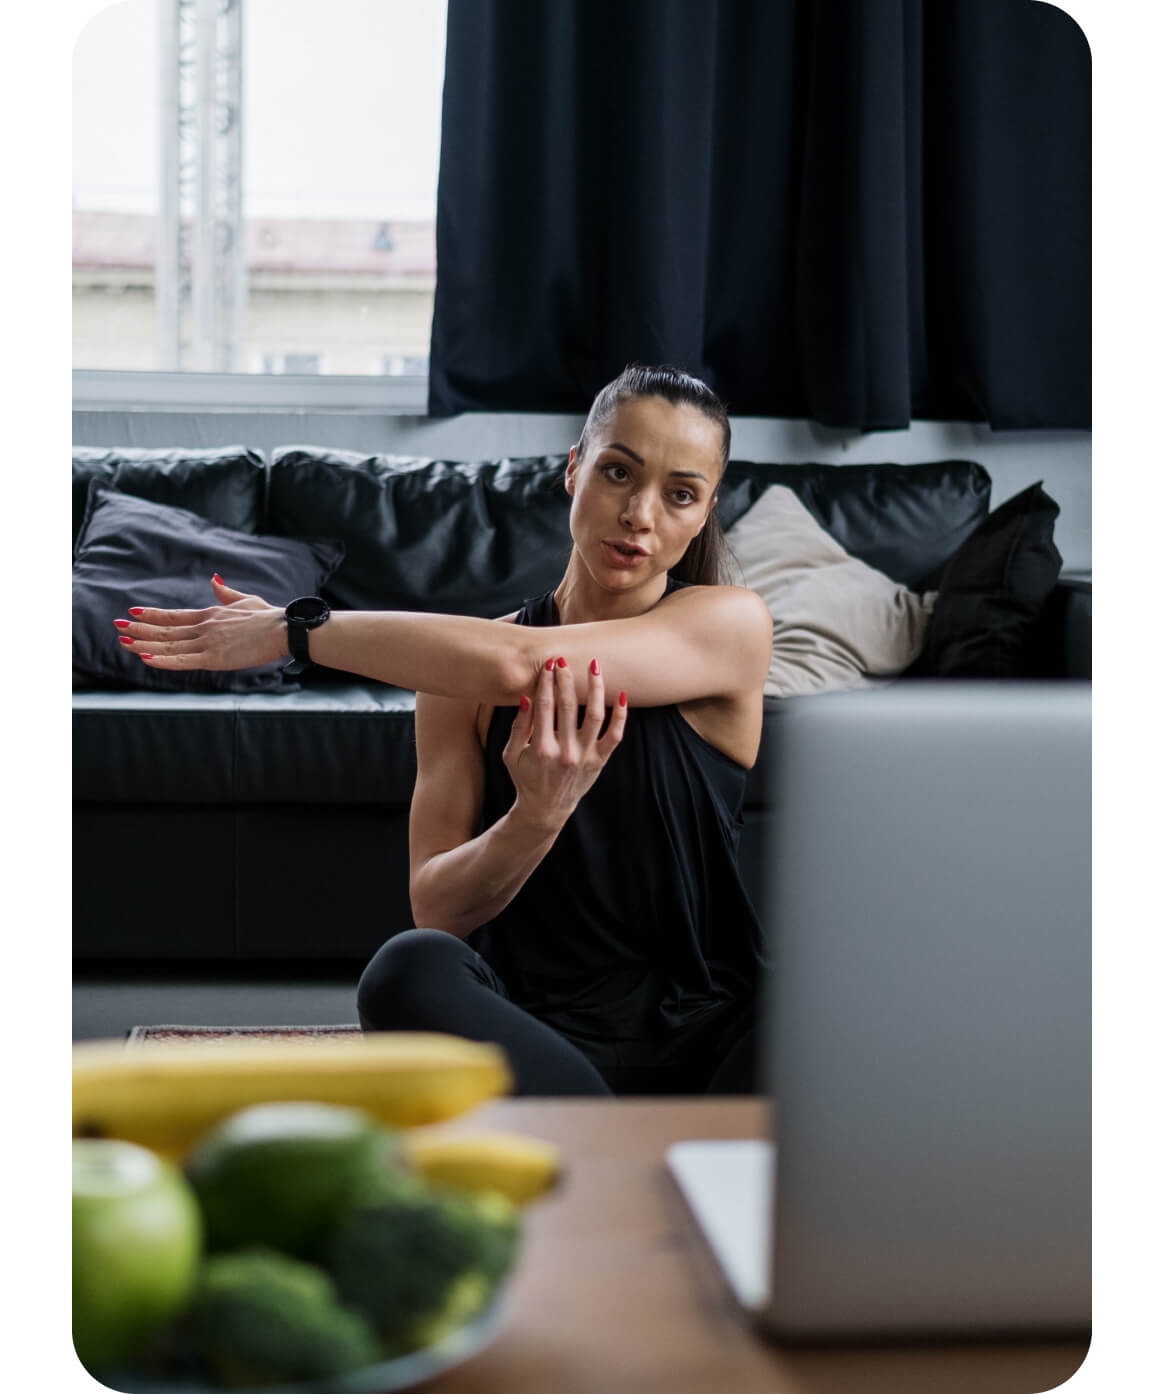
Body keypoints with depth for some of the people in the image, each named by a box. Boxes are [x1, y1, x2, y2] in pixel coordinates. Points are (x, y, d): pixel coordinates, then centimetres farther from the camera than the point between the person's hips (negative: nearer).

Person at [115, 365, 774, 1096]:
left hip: (707, 1040, -2)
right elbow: (435, 907, -2)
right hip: (531, 1039, 3)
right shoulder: (460, 670, 6)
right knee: (411, 966, -32)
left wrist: (292, 628, -9)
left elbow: (510, 664, -18)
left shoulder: (730, 624, -2)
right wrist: (535, 819, -23)